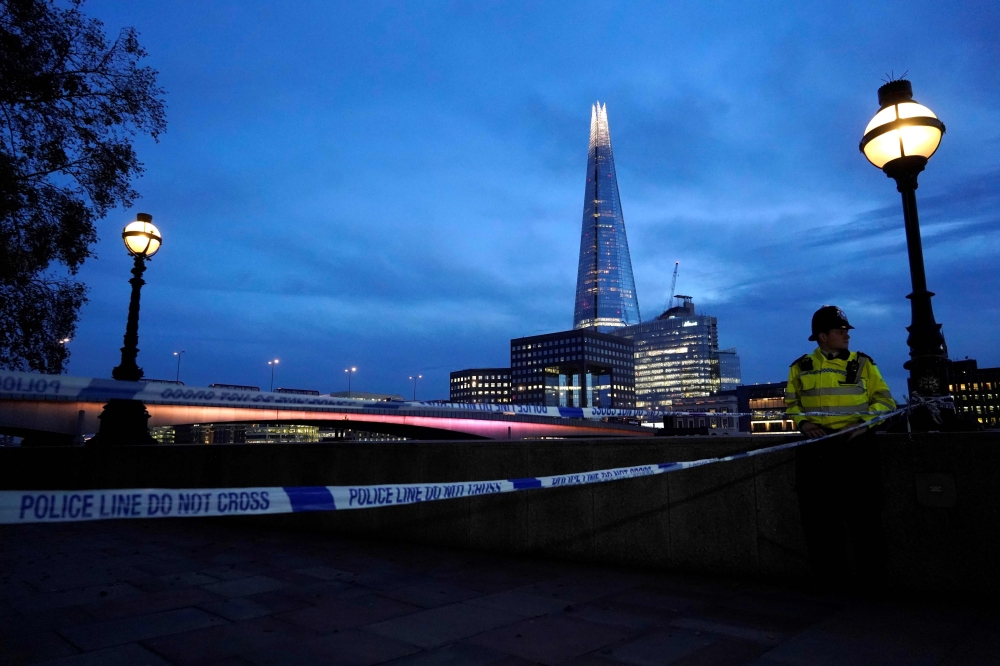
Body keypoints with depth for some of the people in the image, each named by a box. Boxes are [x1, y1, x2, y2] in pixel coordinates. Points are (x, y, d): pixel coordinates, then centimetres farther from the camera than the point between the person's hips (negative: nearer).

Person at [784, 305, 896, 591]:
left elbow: (884, 399, 7)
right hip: (815, 447, 1)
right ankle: (831, 576, 18)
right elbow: (791, 403, 14)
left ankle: (872, 576, 15)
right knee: (820, 515, 5)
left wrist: (867, 421, -10)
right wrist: (803, 423, -5)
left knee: (863, 513, 1)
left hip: (855, 445, -1)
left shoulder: (862, 363, 6)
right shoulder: (801, 367, 7)